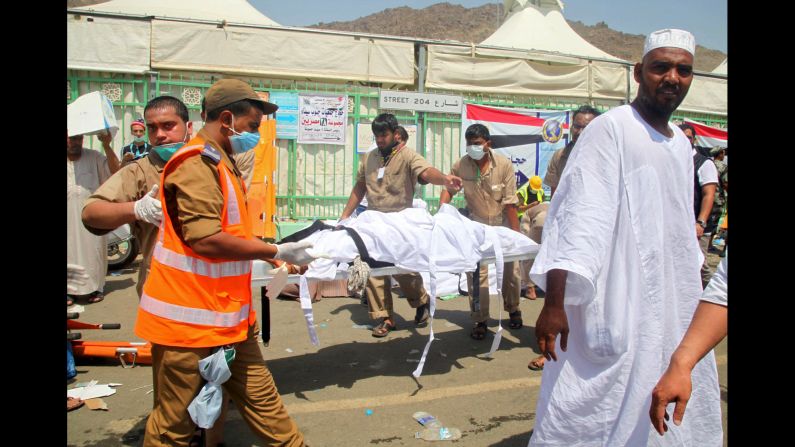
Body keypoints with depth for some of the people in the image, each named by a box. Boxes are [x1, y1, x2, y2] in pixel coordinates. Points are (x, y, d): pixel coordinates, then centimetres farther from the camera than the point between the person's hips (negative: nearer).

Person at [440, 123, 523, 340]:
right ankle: (480, 320, 8)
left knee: (510, 269, 10)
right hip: (476, 224, 1)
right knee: (476, 272, -5)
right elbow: (448, 189, 1)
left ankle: (513, 310, 35)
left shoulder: (504, 165, -17)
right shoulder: (460, 165, -12)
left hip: (502, 223, 0)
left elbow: (510, 203, -16)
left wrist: (516, 233, -14)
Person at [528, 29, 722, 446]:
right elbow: (579, 217, -19)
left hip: (675, 313, 8)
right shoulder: (610, 129, -12)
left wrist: (693, 295, 20)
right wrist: (553, 304, -23)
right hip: (616, 314, -8)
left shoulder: (682, 143, 12)